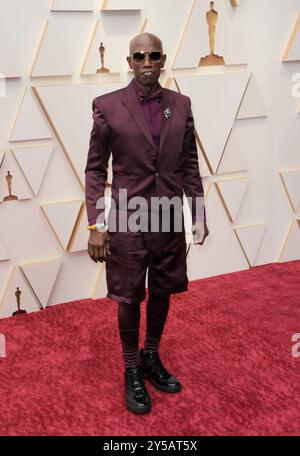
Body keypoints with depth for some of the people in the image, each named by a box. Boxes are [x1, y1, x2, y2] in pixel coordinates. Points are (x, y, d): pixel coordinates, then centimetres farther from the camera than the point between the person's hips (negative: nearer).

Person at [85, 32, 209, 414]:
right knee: (129, 298, 8)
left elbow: (189, 164, 8)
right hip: (128, 218, -3)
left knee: (162, 292, 15)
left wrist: (199, 214, 7)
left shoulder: (181, 105, 3)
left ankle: (152, 358, 36)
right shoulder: (107, 106, -7)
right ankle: (132, 371, 28)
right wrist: (96, 226, -10)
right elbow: (95, 169, -5)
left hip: (170, 217, 3)